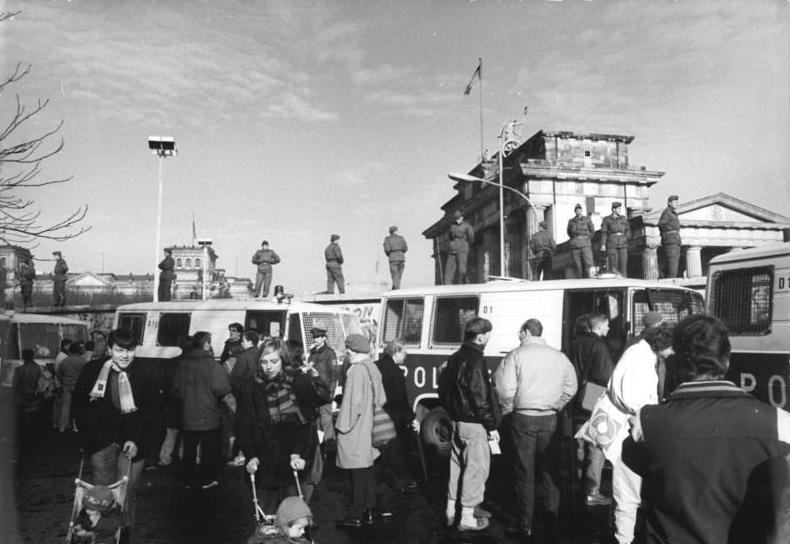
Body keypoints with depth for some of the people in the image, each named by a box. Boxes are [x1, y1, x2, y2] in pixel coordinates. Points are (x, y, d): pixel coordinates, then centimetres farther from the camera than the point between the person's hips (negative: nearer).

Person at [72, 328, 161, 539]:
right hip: (101, 440, 1)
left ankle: (125, 536, 13)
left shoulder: (146, 371, -1)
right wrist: (87, 437, 1)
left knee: (127, 495, 0)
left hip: (133, 440, -1)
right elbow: (78, 405, 10)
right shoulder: (92, 370, 3)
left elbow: (152, 409, 0)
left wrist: (136, 439, -9)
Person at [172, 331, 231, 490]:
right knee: (209, 449, 11)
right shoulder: (212, 365, -17)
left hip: (188, 415, 4)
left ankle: (187, 480, 23)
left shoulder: (183, 364, -3)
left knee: (189, 449, 15)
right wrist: (214, 397, -1)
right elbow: (222, 388, -22)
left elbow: (176, 389, 4)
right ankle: (206, 480, 16)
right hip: (208, 415, -4)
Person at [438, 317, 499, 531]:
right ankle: (467, 518, 8)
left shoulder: (455, 358, 10)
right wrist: (491, 426, -14)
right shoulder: (475, 361, -19)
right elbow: (480, 398, -21)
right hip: (474, 424, -9)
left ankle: (451, 510, 27)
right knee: (476, 467, 1)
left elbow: (443, 388, 18)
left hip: (457, 421, 9)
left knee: (457, 464, 18)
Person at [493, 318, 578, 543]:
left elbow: (505, 389, -12)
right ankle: (553, 524, 19)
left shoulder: (516, 355, -7)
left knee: (525, 473, 6)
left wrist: (507, 410, 4)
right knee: (548, 471, 13)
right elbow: (571, 387, 9)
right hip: (550, 420, 3)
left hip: (524, 419, -3)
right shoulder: (559, 356, 5)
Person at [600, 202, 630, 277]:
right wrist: (603, 244, -9)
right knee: (613, 266, -8)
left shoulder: (624, 219, 13)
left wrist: (626, 238, 2)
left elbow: (628, 230, 21)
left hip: (623, 245, 3)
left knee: (623, 265, -3)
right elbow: (604, 233, -1)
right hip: (612, 245, -3)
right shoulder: (607, 219, 3)